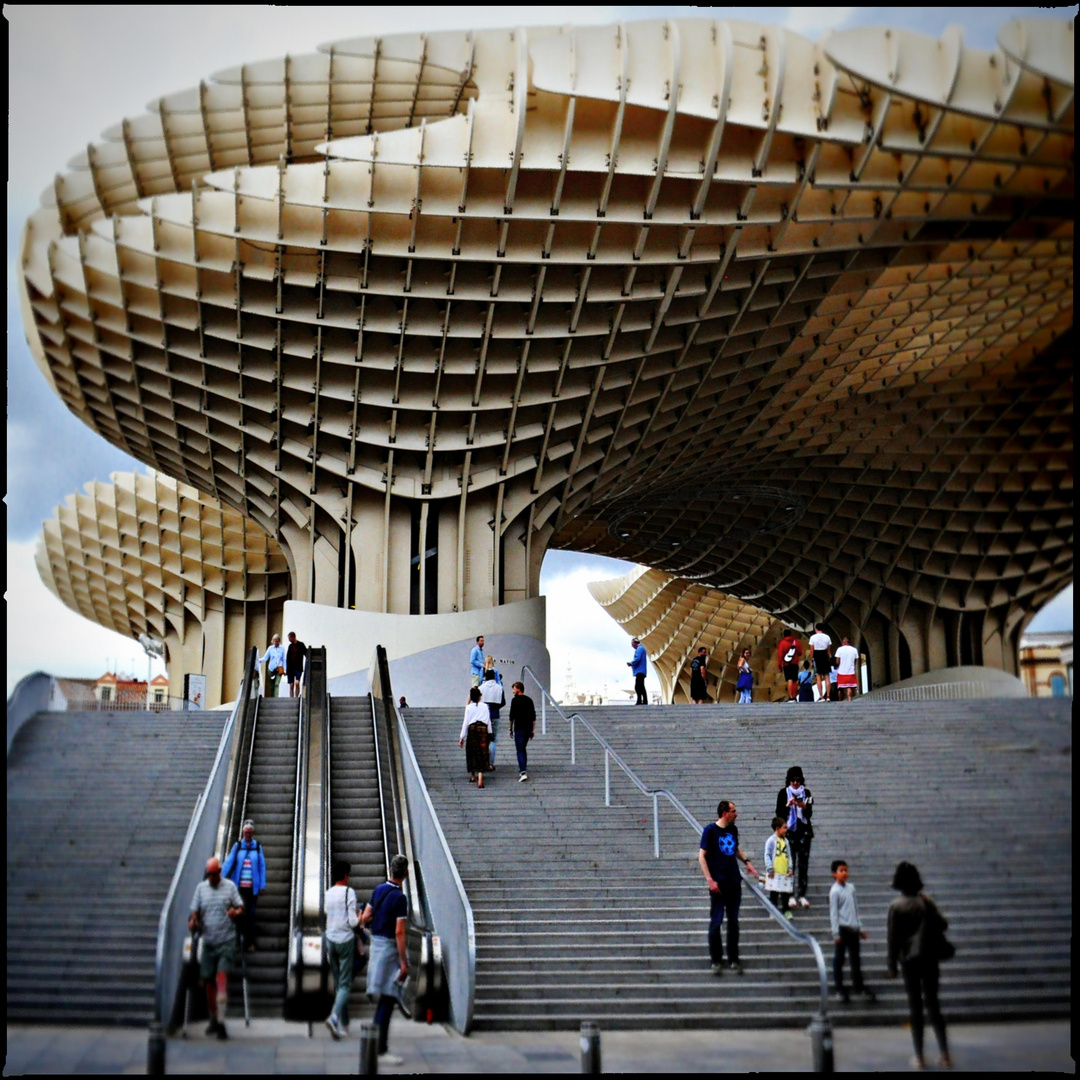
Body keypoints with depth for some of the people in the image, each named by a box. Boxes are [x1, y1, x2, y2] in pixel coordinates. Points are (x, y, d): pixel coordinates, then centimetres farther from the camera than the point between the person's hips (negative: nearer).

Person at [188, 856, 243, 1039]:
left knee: (221, 978, -15)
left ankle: (220, 1021, -18)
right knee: (209, 981, 8)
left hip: (227, 941, -3)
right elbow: (195, 911, 10)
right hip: (208, 942, 3)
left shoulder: (230, 886, 3)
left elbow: (240, 907, 1)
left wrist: (236, 912, -22)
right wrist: (193, 922, -12)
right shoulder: (201, 888, 9)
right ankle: (213, 1019, 24)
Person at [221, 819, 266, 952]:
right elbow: (229, 862, -6)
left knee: (250, 913, 6)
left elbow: (262, 866, 2)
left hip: (252, 886, 0)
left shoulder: (258, 847, 3)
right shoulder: (237, 845, 3)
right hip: (238, 886, 0)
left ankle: (250, 942, 16)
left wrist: (262, 885, -2)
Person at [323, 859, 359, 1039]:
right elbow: (352, 922, -15)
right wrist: (360, 919, 6)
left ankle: (344, 1024, 17)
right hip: (345, 939, -5)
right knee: (345, 984, -2)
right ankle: (334, 1016, -23)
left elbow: (327, 913, 10)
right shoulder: (349, 892, -11)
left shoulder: (327, 894, 6)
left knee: (338, 982, 13)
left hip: (330, 940, 5)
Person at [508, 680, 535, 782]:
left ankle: (523, 772, -17)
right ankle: (524, 770, 19)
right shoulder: (529, 700, 11)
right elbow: (533, 717, 11)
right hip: (528, 728, 6)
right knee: (524, 749, 19)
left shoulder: (515, 700, -6)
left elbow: (512, 716, -7)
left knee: (520, 751, -6)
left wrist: (511, 729, 2)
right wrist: (532, 730, 16)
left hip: (519, 729, -6)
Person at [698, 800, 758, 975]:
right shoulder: (710, 830, -9)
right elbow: (702, 856, -10)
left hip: (734, 883, 6)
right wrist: (709, 879, -16)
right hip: (718, 885, -6)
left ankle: (733, 960, 18)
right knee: (716, 922, 0)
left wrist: (746, 861, 8)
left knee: (733, 922, 10)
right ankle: (716, 961, 10)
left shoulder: (733, 829, 8)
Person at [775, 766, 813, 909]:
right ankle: (790, 895, -2)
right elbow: (779, 813, -1)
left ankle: (801, 894, 6)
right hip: (789, 832, -2)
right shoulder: (783, 793, 2)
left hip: (804, 831, 2)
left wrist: (804, 806, -15)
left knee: (803, 864, 2)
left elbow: (809, 813, 4)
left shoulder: (806, 792, 7)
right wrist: (788, 805, -16)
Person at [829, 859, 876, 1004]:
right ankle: (839, 988, 13)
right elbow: (833, 913, -12)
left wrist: (860, 927, 16)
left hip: (853, 928, 6)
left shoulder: (851, 887, 8)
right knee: (839, 958, 5)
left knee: (855, 958, 13)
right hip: (842, 928, -6)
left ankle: (858, 986, 23)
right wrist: (836, 933, -14)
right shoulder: (835, 891, -11)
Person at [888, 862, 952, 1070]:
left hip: (909, 960, -3)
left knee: (915, 1008, 5)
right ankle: (945, 1055, 9)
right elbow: (942, 924, 1)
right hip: (929, 958, 3)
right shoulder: (927, 901, -1)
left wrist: (892, 965, -2)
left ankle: (919, 1057, 9)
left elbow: (893, 938, -9)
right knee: (933, 1004, 10)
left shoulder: (896, 906, -10)